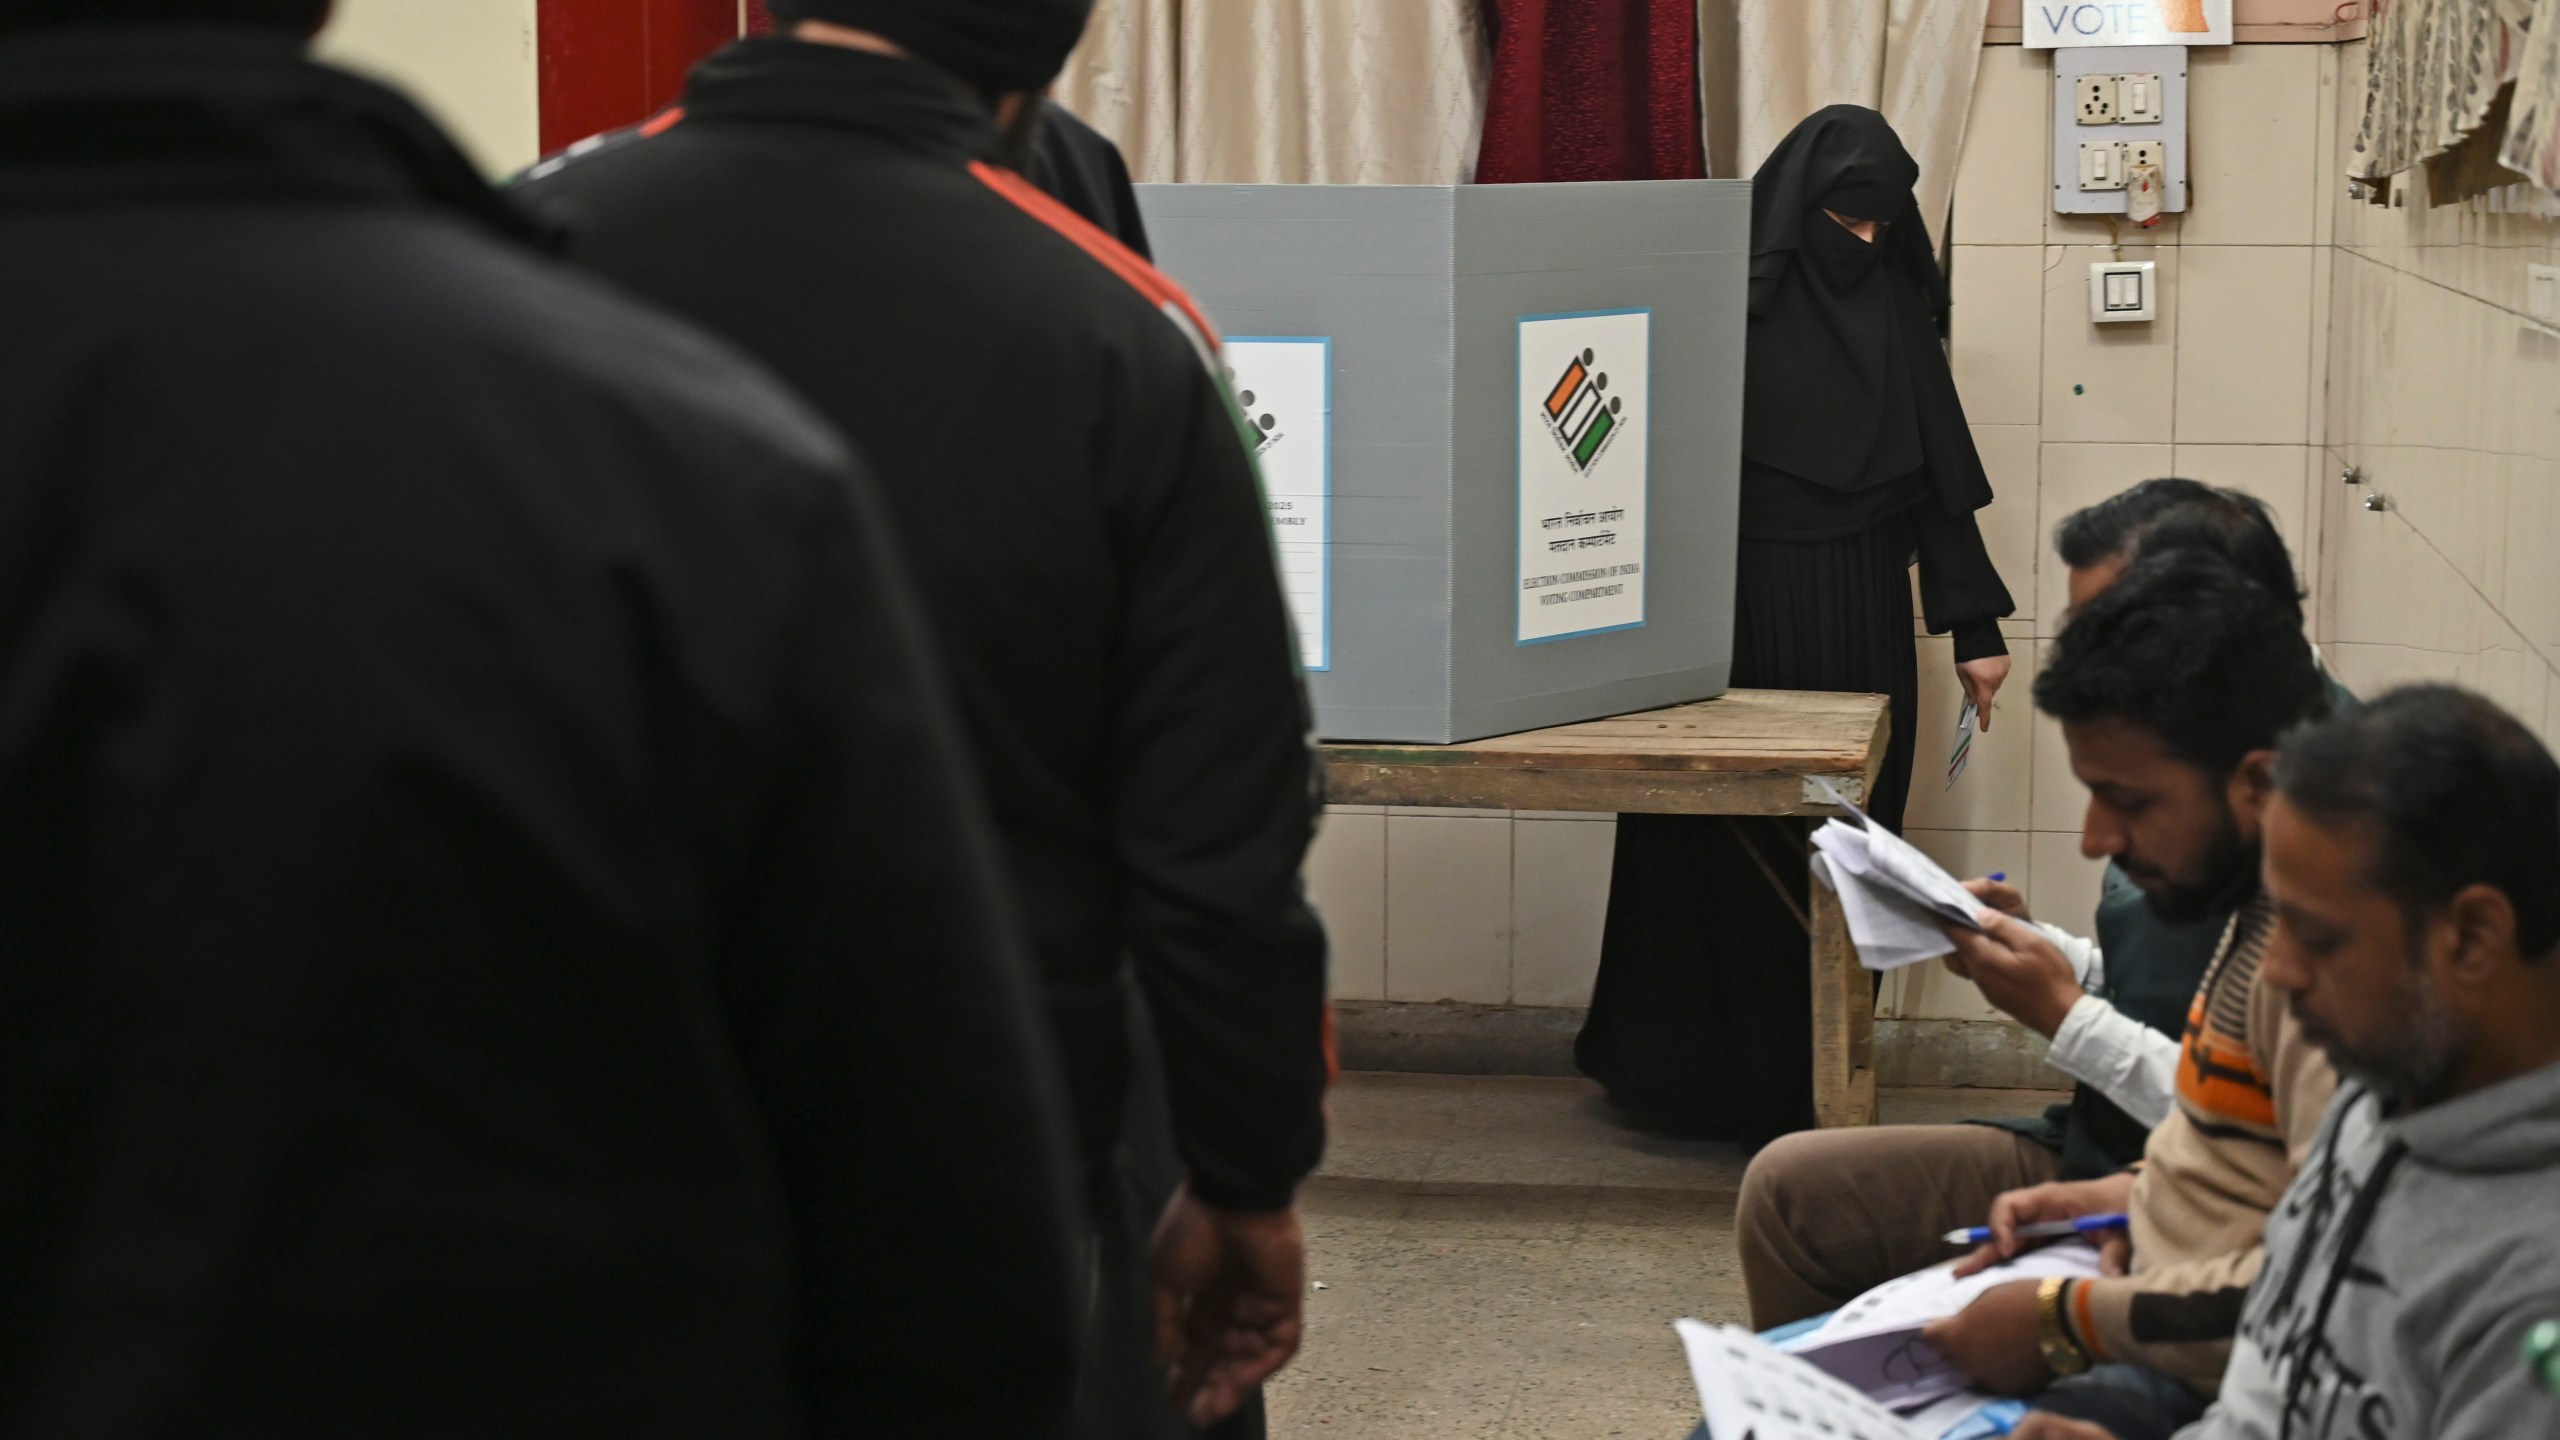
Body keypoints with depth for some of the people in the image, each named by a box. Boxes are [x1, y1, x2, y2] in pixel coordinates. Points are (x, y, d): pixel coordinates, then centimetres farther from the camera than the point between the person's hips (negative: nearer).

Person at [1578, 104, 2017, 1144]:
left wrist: (1975, 624, 7)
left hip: (1859, 626, 4)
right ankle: (1718, 1086, 11)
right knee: (1737, 852, 0)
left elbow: (1942, 474, 10)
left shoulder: (1897, 307, 8)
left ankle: (1817, 1087, 13)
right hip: (1742, 617, -4)